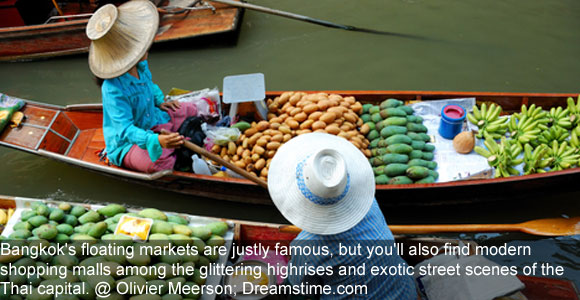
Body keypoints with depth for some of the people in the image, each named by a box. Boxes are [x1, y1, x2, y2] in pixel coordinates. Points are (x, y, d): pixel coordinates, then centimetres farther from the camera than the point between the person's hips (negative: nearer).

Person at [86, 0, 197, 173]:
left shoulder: (141, 65, -7)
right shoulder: (113, 90, -33)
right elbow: (125, 129, -37)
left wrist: (159, 101, 3)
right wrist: (155, 140, -53)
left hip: (153, 121, 8)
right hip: (126, 142, -8)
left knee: (191, 110, 12)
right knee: (158, 162, -35)